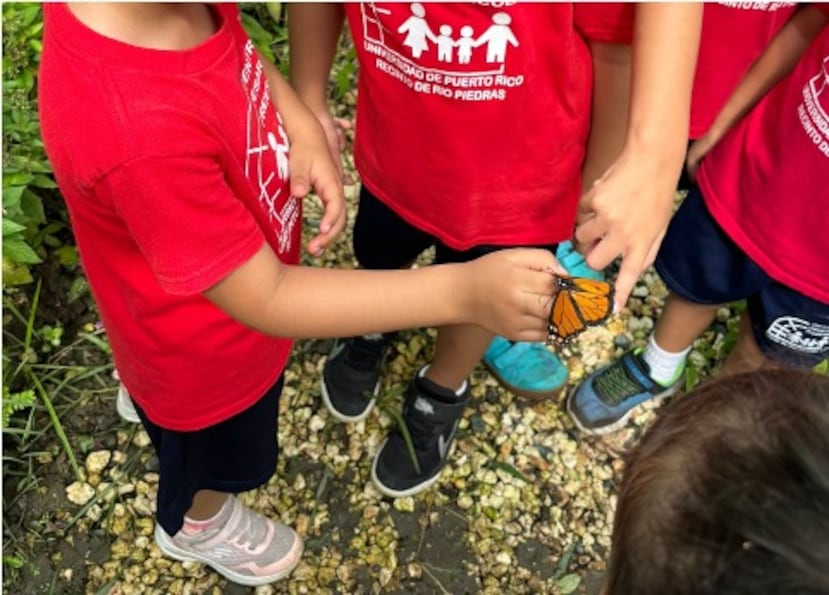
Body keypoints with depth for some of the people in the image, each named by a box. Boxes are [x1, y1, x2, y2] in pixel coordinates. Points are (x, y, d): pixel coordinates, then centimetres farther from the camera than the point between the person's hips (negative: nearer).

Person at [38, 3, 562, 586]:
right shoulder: (141, 134, -48)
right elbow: (266, 301, -38)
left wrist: (301, 125, -19)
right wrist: (463, 292, -44)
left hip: (239, 258, 6)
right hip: (205, 343, -5)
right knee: (221, 450, 29)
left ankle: (152, 400, 76)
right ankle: (198, 526, 65)